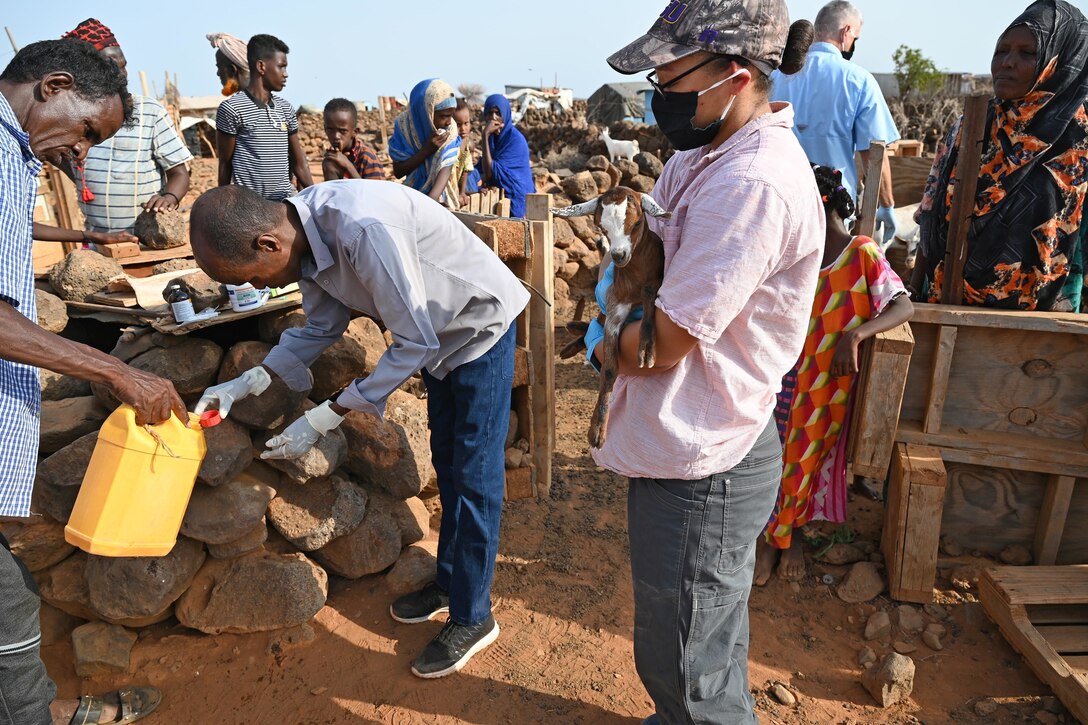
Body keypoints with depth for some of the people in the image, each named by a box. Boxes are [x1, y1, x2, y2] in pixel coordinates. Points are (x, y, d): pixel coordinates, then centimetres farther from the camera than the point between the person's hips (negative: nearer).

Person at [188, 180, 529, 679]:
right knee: (447, 464, 18)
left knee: (474, 478, -1)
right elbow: (323, 326, 4)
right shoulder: (304, 231, -10)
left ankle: (472, 618, 16)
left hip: (482, 327, -8)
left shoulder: (362, 229, -37)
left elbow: (415, 342, -30)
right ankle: (449, 581, 37)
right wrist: (249, 382, -7)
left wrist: (324, 418, -26)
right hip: (441, 334, 9)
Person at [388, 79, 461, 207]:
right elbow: (398, 172, -14)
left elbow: (446, 168, -24)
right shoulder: (404, 125, -16)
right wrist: (426, 150, -27)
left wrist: (430, 201, -41)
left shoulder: (450, 129, -15)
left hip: (440, 196, 0)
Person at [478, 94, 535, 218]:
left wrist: (485, 136, -24)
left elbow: (490, 172, -24)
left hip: (514, 200, -7)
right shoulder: (491, 137, 6)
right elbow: (486, 170, 8)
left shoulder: (515, 139, -17)